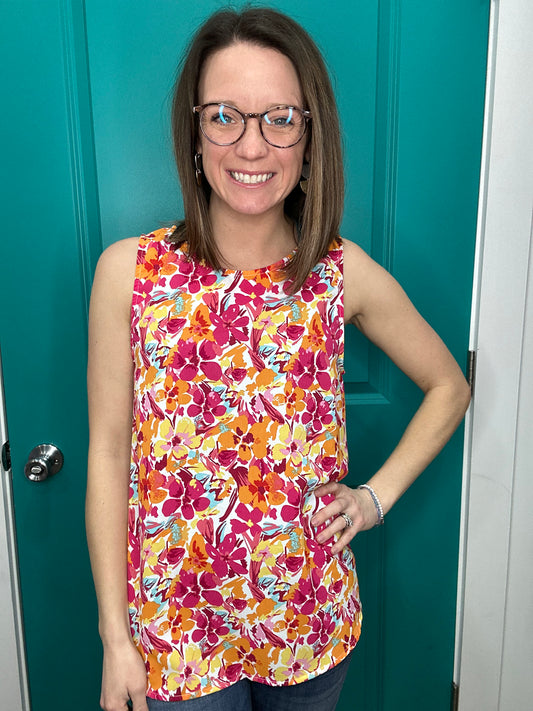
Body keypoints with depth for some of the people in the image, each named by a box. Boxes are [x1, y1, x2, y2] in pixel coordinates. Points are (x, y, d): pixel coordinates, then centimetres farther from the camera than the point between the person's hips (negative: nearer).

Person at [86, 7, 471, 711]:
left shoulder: (345, 275, -11)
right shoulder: (129, 271, -13)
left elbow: (448, 385, 5)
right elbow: (109, 454, -9)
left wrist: (377, 494, -4)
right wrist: (114, 637, -5)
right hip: (178, 619, -1)